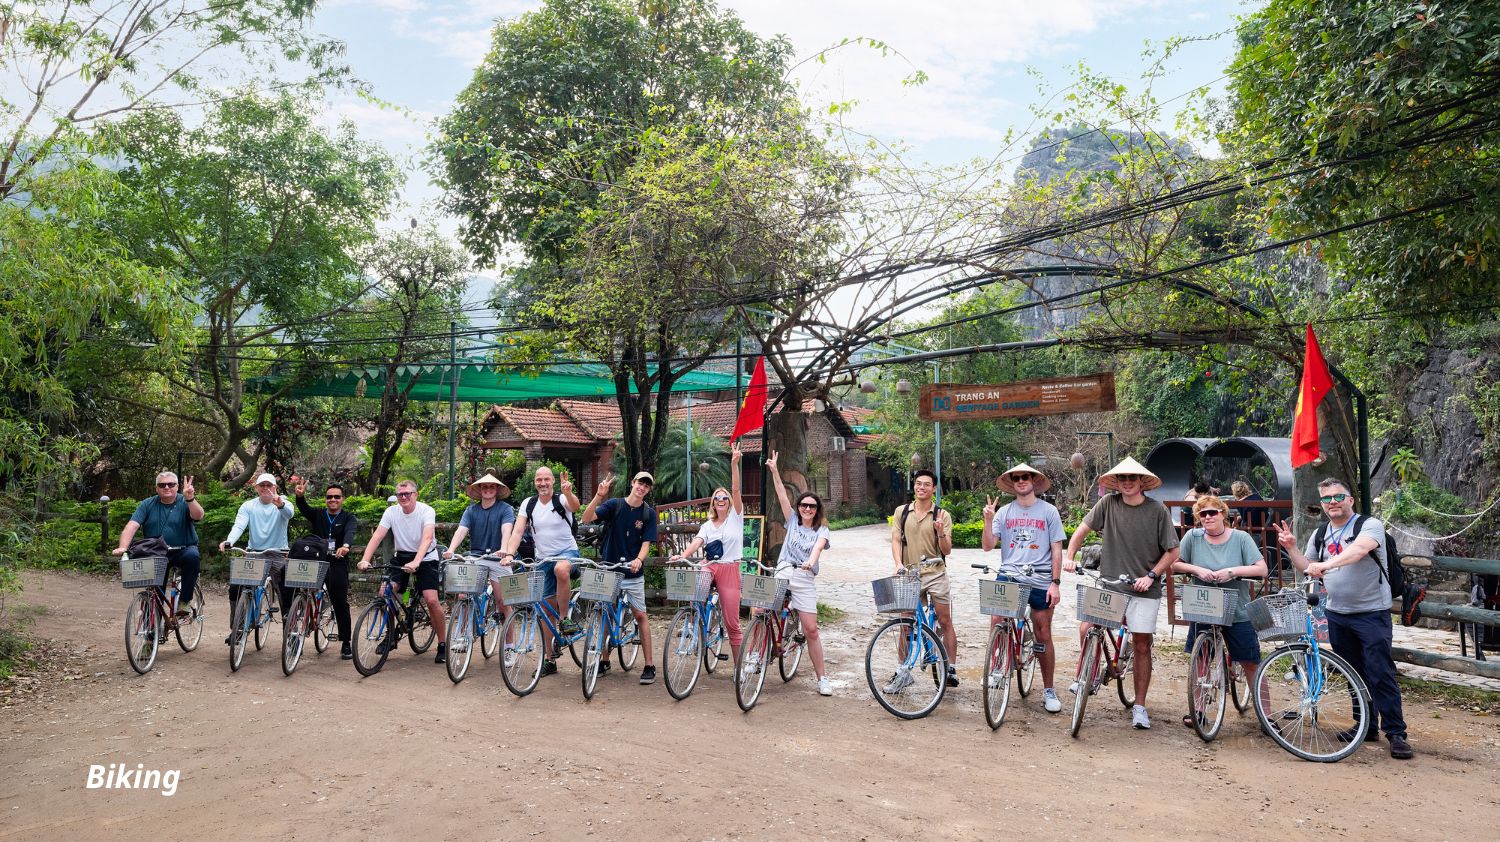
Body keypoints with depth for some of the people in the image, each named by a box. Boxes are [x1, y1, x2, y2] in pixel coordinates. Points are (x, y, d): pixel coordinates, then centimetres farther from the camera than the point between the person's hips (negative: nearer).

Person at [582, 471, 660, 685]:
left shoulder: (648, 513, -3)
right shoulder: (614, 504, -4)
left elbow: (646, 543, -8)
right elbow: (587, 518, -15)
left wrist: (639, 560, -28)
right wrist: (598, 495, -28)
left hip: (633, 572, -1)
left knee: (640, 615, -1)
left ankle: (649, 665, 4)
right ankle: (604, 660, 23)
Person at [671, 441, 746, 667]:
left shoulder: (736, 517, 4)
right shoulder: (707, 526, 11)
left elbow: (736, 490, -9)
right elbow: (696, 542, -6)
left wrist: (734, 464, -21)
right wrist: (682, 555, -27)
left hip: (730, 570, -2)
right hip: (709, 567, 2)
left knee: (732, 622, -1)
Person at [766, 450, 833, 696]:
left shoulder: (821, 531, 8)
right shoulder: (793, 521, 13)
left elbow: (818, 547, -13)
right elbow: (782, 496, 4)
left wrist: (811, 561, -35)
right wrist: (774, 471, -6)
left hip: (805, 579, -1)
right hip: (783, 573, 2)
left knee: (811, 630, -3)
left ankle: (822, 678, 6)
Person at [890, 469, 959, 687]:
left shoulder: (942, 516, 0)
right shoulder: (901, 512, 5)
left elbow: (946, 551, -2)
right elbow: (896, 540, 2)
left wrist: (940, 533, -21)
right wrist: (898, 564, -15)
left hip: (935, 573, -2)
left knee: (945, 621, -1)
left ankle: (952, 669, 8)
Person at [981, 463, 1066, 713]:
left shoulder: (1049, 511, 2)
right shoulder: (1004, 512, 7)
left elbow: (1057, 549, 1)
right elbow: (987, 546, 2)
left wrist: (1055, 583, -6)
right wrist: (988, 520, -13)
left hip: (1040, 580, -1)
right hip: (1008, 576, 2)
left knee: (1043, 635, 5)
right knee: (996, 623, -11)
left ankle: (1048, 691, 17)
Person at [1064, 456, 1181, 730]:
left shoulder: (1157, 510, -5)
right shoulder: (1108, 503, -1)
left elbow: (1172, 551, -1)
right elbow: (1082, 530, 5)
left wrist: (1151, 576, -11)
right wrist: (1069, 556, -8)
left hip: (1144, 588, -1)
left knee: (1142, 646, 3)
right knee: (1086, 629, -15)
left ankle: (1139, 706, 17)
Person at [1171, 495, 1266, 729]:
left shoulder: (1240, 538, -7)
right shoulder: (1193, 537, -4)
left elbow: (1262, 569, -10)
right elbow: (1174, 565, 0)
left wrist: (1233, 571, -22)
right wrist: (1196, 569, -16)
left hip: (1237, 613, -1)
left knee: (1250, 664, 3)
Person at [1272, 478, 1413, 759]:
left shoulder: (1369, 525, -9)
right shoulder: (1320, 535, 11)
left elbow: (1358, 549, -31)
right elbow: (1308, 570, 13)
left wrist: (1326, 564, -44)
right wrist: (1291, 548, -1)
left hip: (1371, 613, -6)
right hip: (1337, 614, 6)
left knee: (1380, 673, -7)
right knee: (1353, 674, 13)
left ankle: (1396, 733, 1)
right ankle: (1367, 727, 24)